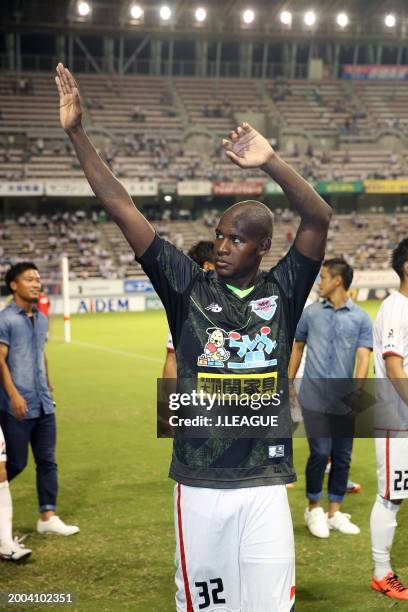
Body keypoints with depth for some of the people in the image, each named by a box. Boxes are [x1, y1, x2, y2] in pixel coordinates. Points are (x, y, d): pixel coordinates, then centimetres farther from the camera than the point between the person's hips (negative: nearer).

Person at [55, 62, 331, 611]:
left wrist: (270, 163, -22)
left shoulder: (282, 292, 4)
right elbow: (121, 210, 0)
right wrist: (76, 133, -3)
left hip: (265, 484, 0)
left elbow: (319, 219, -9)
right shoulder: (189, 288, 3)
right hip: (198, 484, 1)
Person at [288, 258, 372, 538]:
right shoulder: (311, 313, 8)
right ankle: (314, 509, 11)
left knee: (342, 457, 5)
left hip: (344, 402, 1)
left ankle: (335, 512, 19)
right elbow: (298, 347, 19)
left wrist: (358, 389, -21)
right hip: (314, 398, -1)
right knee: (320, 453, -8)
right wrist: (289, 383, 15)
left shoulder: (361, 318, 3)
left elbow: (363, 357, -6)